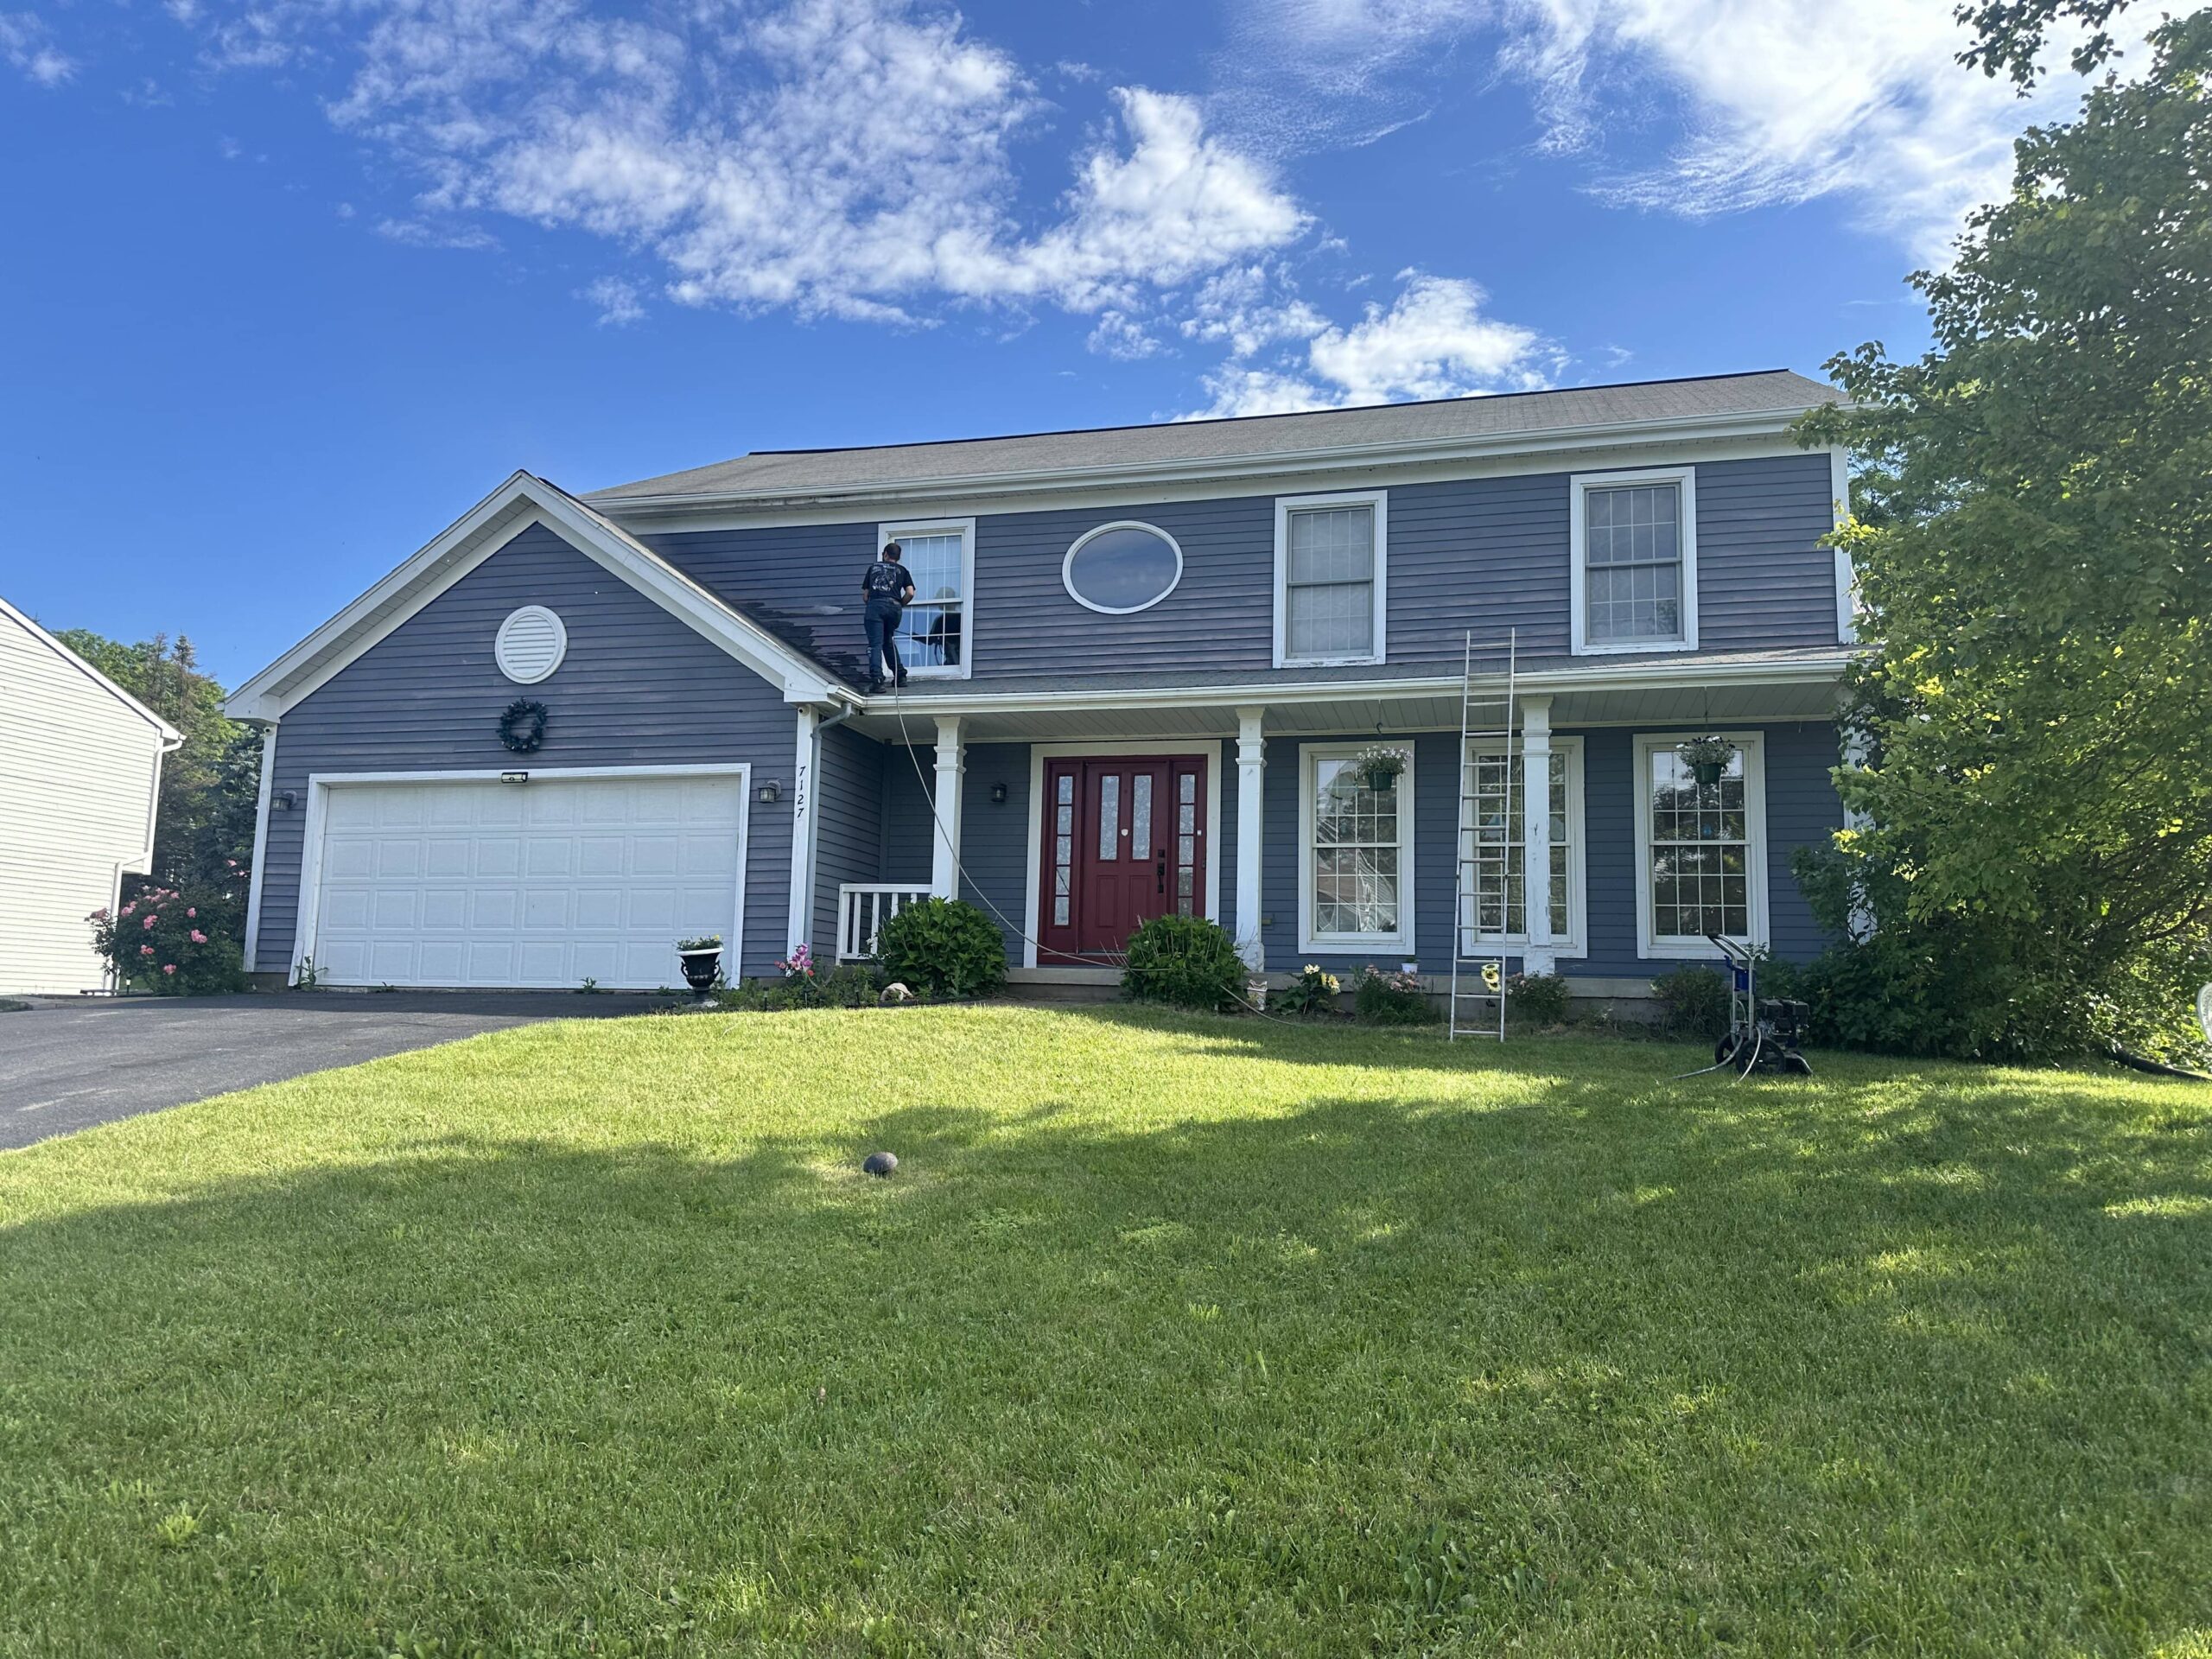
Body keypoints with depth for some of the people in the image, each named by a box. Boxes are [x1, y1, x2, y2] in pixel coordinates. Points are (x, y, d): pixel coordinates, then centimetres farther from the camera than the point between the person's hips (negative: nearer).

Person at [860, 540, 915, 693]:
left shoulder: (873, 567, 23)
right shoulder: (902, 570, 20)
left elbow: (865, 595, 20)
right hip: (894, 607, 1)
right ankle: (900, 675, 17)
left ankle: (876, 678, -26)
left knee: (875, 644, -9)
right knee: (888, 641, 21)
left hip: (875, 606, -1)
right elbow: (910, 593, 7)